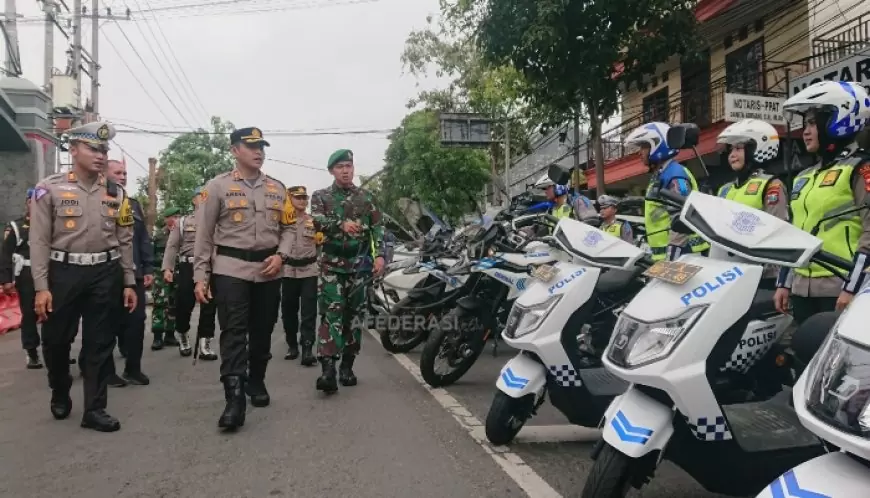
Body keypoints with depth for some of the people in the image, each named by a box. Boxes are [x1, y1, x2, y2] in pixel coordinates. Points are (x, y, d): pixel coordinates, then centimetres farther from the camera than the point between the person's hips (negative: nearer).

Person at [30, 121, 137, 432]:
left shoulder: (116, 193, 7)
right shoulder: (50, 189, -2)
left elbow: (125, 241, 9)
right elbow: (39, 241, -5)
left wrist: (128, 282, 6)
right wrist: (41, 287, -11)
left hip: (105, 274, 2)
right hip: (63, 273, -2)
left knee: (100, 344, 6)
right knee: (56, 340, 10)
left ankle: (94, 409, 17)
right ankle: (60, 394, 38)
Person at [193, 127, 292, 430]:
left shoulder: (277, 188, 10)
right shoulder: (218, 186, 0)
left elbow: (287, 228, 14)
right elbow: (204, 235, -1)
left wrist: (280, 255, -5)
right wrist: (200, 276, -6)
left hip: (268, 271, 4)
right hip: (230, 269, -4)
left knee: (262, 331, 12)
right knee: (233, 333, -10)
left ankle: (256, 381, 32)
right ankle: (234, 399, -12)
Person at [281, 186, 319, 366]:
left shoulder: (314, 221, 8)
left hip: (309, 270, 0)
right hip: (288, 270, 0)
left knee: (309, 311, -6)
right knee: (288, 310, 7)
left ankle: (307, 348, -8)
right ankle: (292, 345, 21)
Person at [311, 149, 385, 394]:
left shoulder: (365, 196, 10)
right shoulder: (321, 196, 5)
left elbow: (377, 227, 6)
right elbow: (318, 221, -14)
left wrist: (379, 255, -9)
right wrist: (342, 224, -33)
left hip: (359, 263, 2)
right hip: (332, 263, -2)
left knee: (354, 314, 6)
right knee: (331, 313, -12)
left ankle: (347, 365, 16)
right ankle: (328, 368, -18)